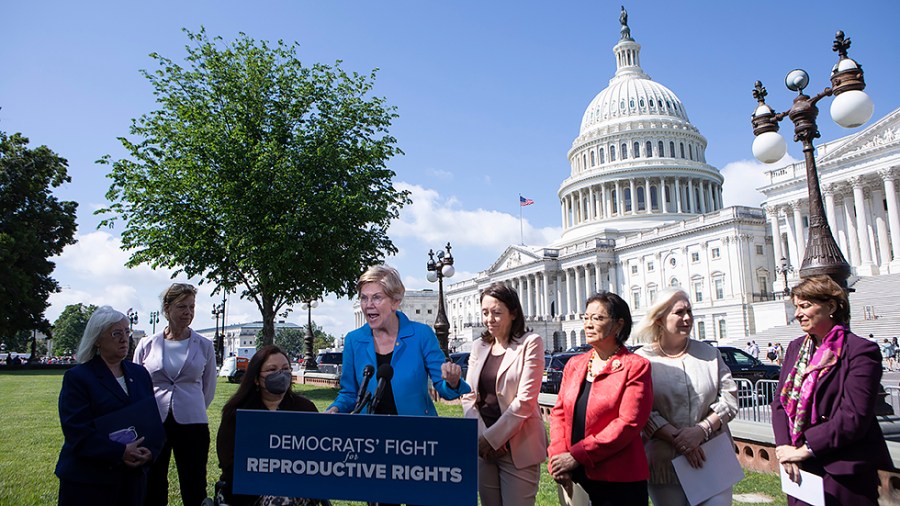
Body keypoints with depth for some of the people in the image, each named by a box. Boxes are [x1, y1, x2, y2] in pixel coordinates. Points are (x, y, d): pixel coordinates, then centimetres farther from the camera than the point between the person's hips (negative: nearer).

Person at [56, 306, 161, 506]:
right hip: (87, 480, -4)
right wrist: (121, 452, -22)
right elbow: (76, 430, -14)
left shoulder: (140, 373, 9)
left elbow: (154, 418, 8)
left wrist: (150, 451, -11)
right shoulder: (76, 377, -5)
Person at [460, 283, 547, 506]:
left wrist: (492, 438, -12)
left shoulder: (530, 343, -7)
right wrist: (481, 436, -7)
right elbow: (468, 396, 7)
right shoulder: (478, 346, 10)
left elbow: (525, 400, -13)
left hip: (518, 447, -5)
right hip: (483, 447, 5)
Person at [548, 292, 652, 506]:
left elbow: (627, 423, -15)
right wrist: (558, 456, -9)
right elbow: (558, 412, 7)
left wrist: (576, 455, -17)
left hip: (619, 481, -5)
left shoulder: (635, 367, -7)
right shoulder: (573, 364, 10)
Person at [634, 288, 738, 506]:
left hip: (712, 459, 2)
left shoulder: (709, 353, 7)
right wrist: (677, 438, -18)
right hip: (664, 462, -2)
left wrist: (702, 430, -12)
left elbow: (729, 399, 2)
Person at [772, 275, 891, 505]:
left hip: (845, 472, -5)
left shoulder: (861, 351, -10)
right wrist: (784, 446, -7)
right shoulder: (796, 347, 9)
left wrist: (805, 449, -16)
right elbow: (780, 400, 7)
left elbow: (853, 417, -17)